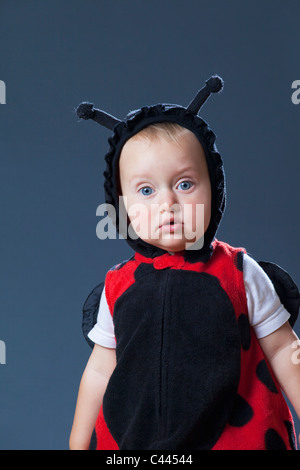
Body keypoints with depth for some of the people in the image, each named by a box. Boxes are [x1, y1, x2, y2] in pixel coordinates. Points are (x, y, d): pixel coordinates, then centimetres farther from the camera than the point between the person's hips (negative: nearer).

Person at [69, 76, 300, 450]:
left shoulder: (239, 272, -9)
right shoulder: (117, 286, -3)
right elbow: (100, 369, 6)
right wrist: (78, 443, 11)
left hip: (236, 434, -1)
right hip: (133, 439, 2)